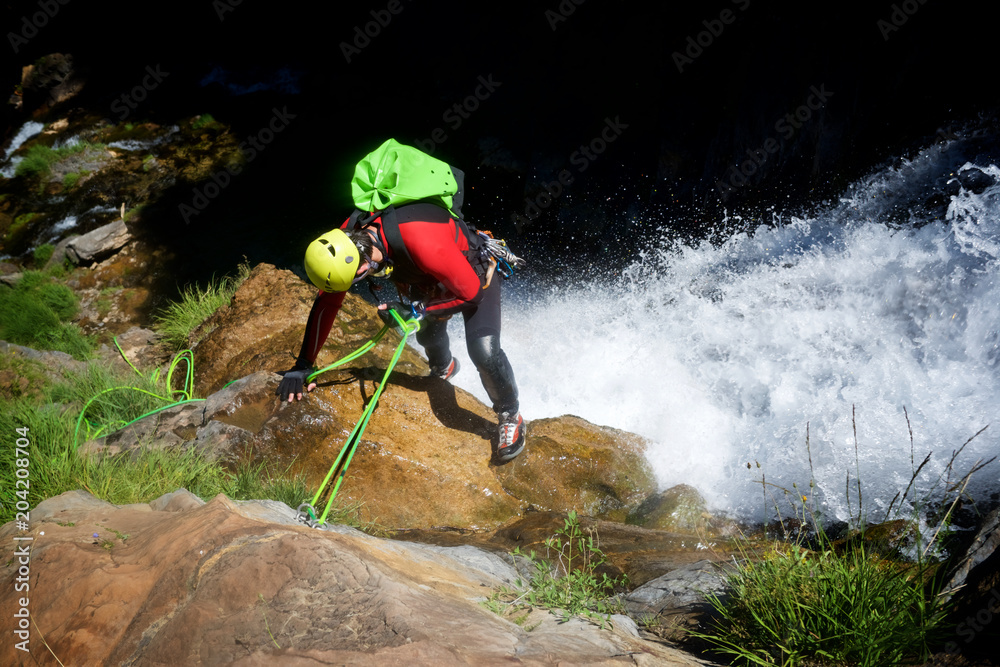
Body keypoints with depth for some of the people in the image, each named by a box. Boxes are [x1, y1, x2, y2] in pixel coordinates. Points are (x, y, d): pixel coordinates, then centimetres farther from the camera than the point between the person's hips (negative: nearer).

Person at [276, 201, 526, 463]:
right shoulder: (346, 241, -27)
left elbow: (471, 292, -31)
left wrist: (415, 310, -28)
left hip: (475, 275, -6)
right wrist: (303, 365, -13)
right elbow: (326, 303, -14)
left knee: (484, 349, -24)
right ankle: (444, 368, 63)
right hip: (429, 281, 6)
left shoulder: (425, 244, -47)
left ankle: (510, 417, 2)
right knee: (427, 335, 25)